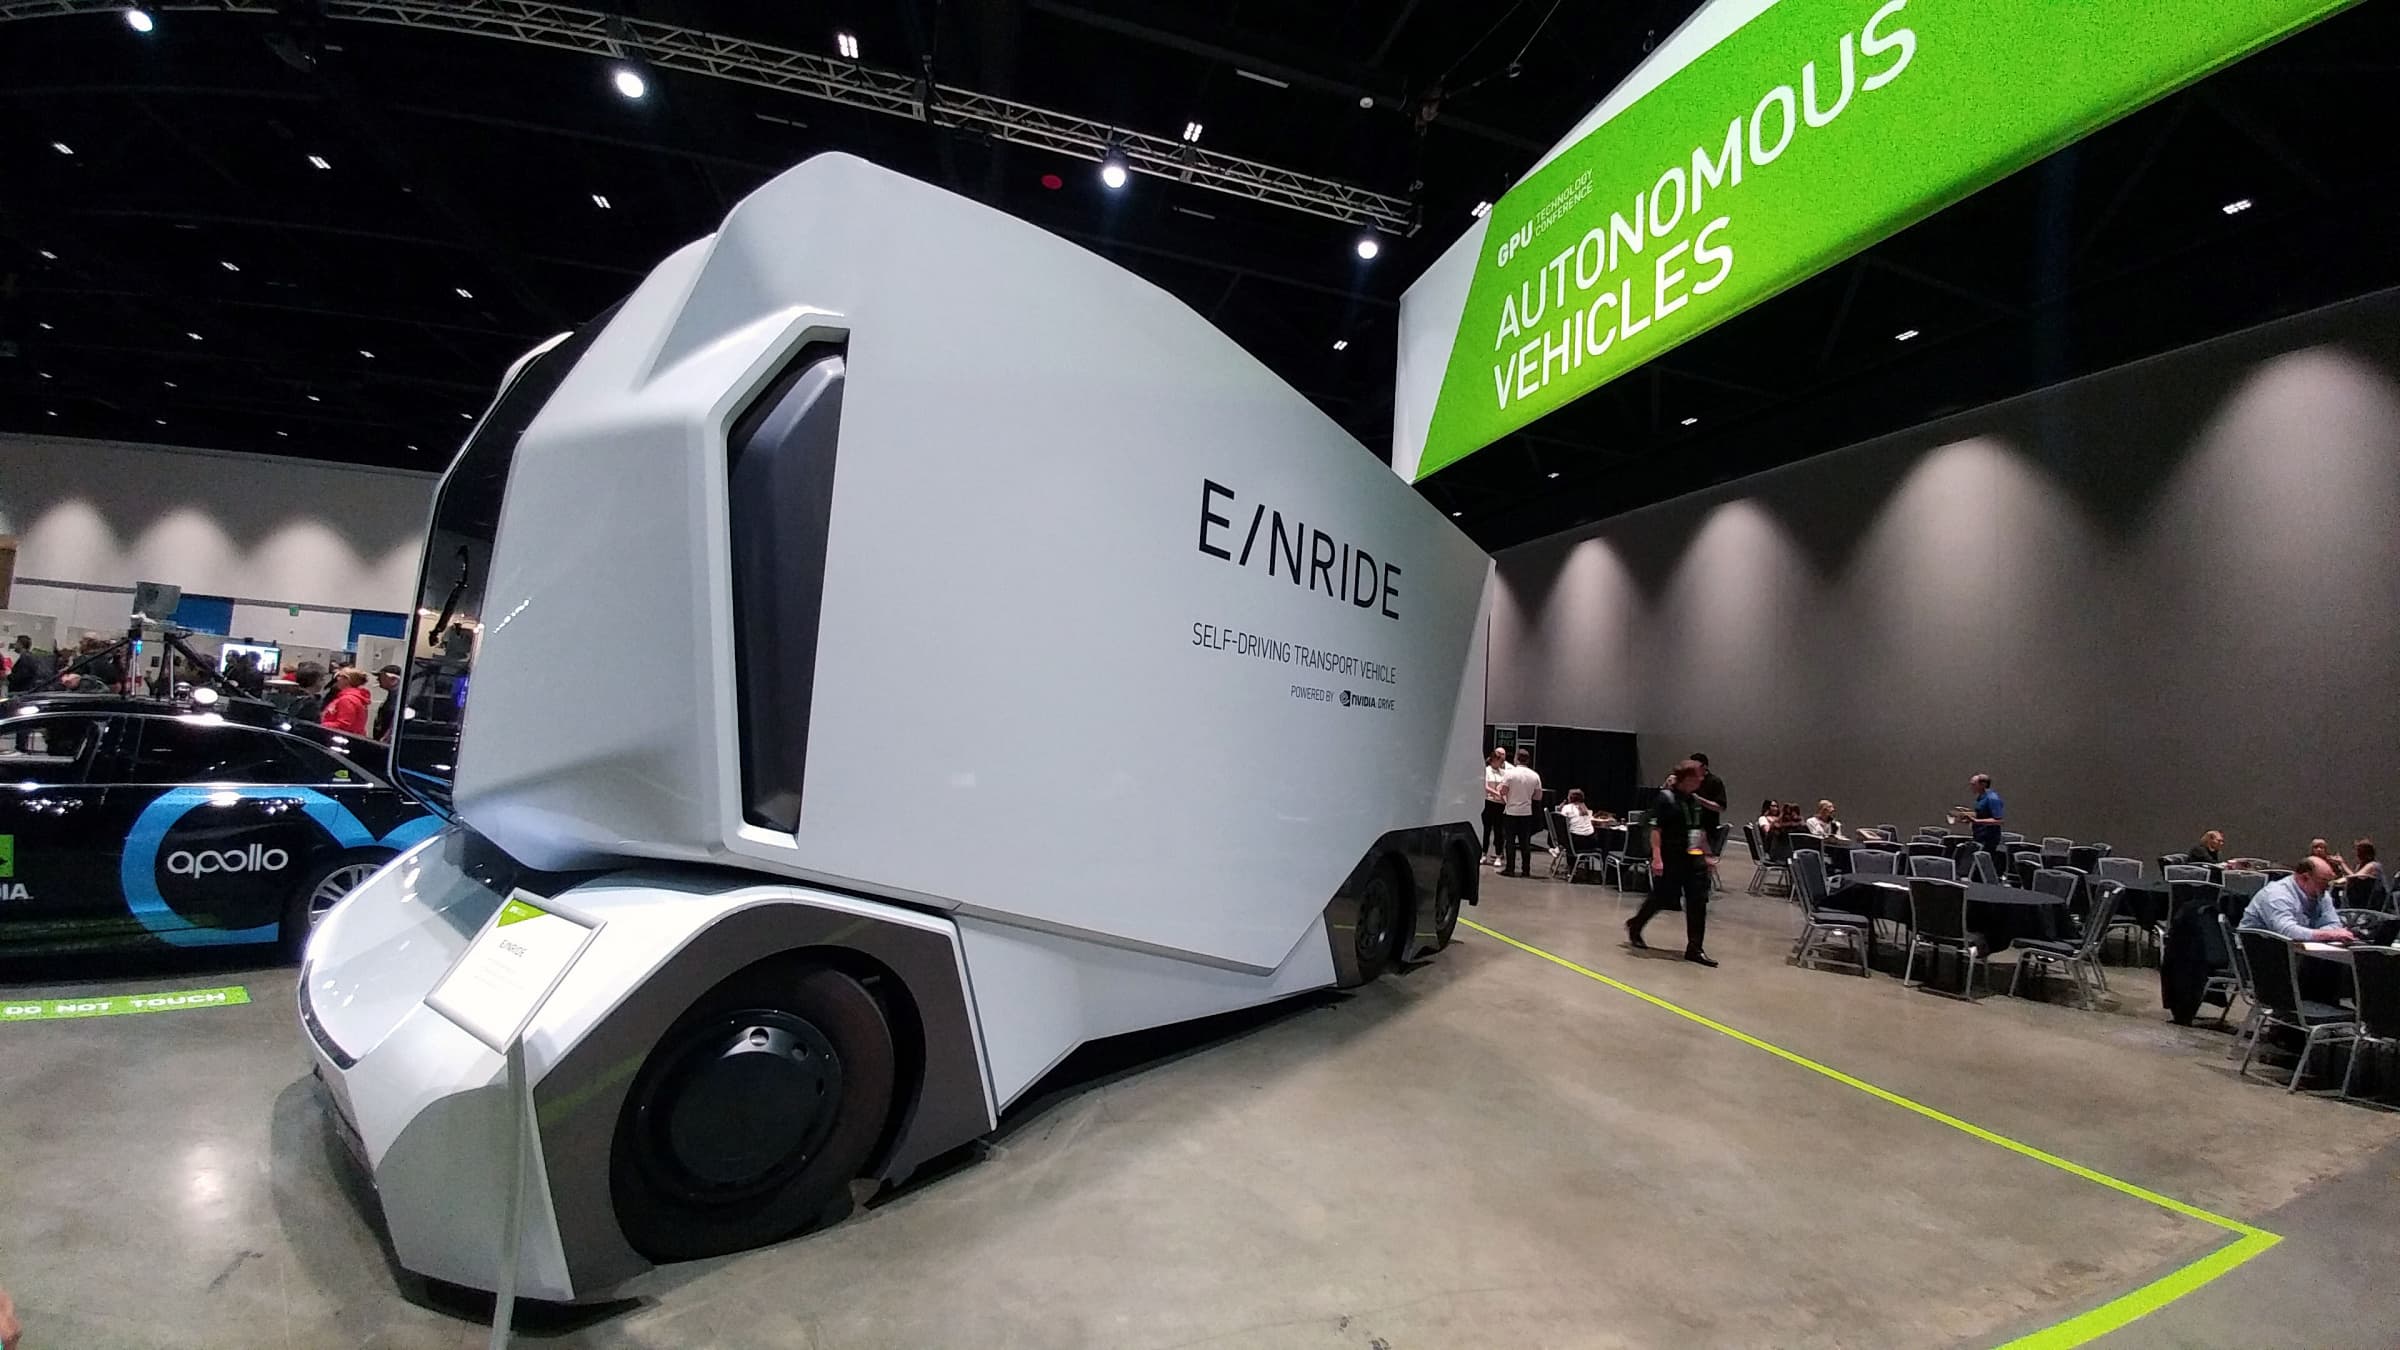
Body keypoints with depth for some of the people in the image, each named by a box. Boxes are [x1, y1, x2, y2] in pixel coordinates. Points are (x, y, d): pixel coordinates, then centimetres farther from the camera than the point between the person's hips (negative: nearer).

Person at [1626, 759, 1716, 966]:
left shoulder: (1694, 801, 10)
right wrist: (1656, 857, -23)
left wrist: (1707, 855, 20)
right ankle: (1635, 926, 30)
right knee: (1662, 898, 5)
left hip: (1693, 859, 7)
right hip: (1670, 859, -7)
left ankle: (1695, 949, 8)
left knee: (1698, 902, 2)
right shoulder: (1665, 798, -12)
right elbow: (1655, 829, -16)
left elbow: (1700, 831, 21)